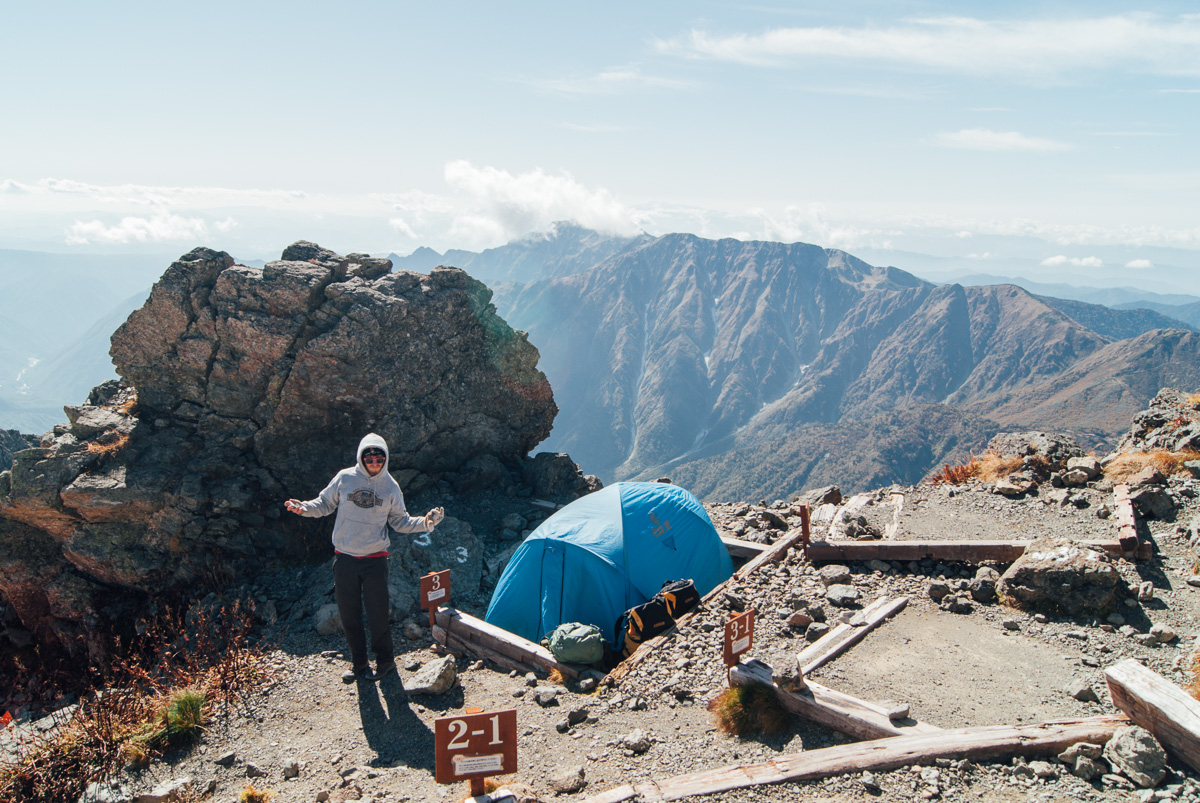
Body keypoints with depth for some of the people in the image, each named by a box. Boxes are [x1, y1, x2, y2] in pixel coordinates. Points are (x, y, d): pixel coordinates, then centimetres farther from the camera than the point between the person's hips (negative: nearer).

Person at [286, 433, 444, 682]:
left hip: (375, 559, -1)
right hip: (344, 558, 1)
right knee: (348, 614, 8)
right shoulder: (345, 478, -2)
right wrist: (305, 508, -10)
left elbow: (400, 521, 8)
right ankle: (358, 662, 25)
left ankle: (384, 660, 18)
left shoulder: (390, 486, 1)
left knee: (378, 613, -2)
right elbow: (325, 503, 9)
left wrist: (424, 522, -7)